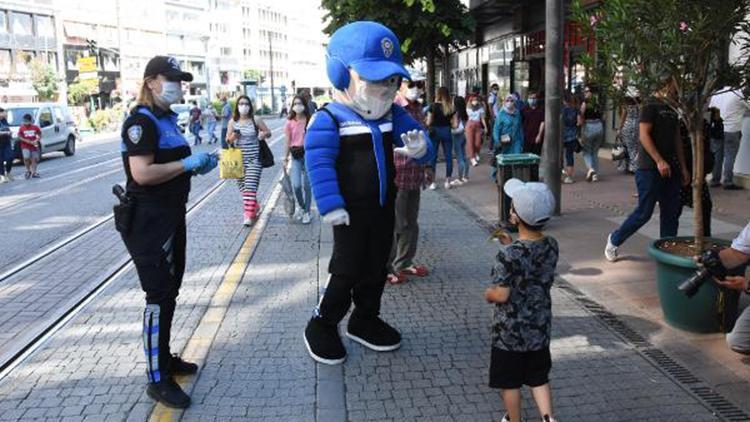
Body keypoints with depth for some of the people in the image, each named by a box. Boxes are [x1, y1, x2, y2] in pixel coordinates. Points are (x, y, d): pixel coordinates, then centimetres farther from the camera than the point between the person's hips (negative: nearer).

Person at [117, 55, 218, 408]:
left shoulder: (167, 119, 14)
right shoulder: (141, 121, -15)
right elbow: (142, 173, -26)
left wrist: (198, 164, 6)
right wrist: (188, 163, -20)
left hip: (171, 216, 10)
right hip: (149, 220, -10)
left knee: (170, 291, 17)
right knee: (159, 297, -6)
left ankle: (164, 358, 31)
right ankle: (157, 379, 4)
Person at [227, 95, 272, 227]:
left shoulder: (255, 120, -2)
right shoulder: (233, 122, 5)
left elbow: (268, 132, 6)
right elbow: (227, 140, 7)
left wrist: (263, 134, -17)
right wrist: (233, 137, -16)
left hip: (254, 159, -4)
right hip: (238, 159, 4)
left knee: (250, 187, -12)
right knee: (243, 188, 11)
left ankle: (249, 215, -10)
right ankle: (255, 207, 33)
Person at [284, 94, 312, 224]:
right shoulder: (290, 122, 2)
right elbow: (288, 141, 8)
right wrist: (286, 158, 9)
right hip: (296, 155, 1)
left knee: (306, 184, 2)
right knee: (296, 185, -7)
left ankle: (307, 212, 17)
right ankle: (301, 206, 23)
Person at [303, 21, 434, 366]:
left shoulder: (393, 115, 2)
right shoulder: (329, 119, -16)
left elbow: (416, 137, 6)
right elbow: (319, 163, -20)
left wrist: (419, 148, -21)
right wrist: (331, 206, -24)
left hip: (383, 208, 6)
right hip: (351, 211, -6)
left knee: (376, 268, 15)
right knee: (346, 271, -1)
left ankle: (366, 319, 33)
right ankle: (321, 326, 17)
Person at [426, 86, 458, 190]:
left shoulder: (433, 106, -7)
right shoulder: (451, 108, 0)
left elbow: (428, 123, -9)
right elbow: (455, 125, -2)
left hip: (435, 132, -2)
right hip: (446, 132, 2)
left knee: (433, 157, 6)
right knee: (448, 156, 9)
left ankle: (432, 182, 7)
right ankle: (447, 181, 11)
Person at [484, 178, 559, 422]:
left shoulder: (509, 255, -26)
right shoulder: (552, 246, -7)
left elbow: (502, 294, -24)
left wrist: (488, 294, -4)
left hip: (510, 331, -5)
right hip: (540, 328, 5)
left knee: (510, 382, 15)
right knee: (539, 378, 22)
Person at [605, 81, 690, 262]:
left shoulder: (672, 108, 16)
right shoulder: (651, 106, -8)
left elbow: (677, 139, 18)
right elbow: (644, 135, -16)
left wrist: (683, 167, 14)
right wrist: (659, 161, -22)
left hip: (670, 169, 8)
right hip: (650, 169, -8)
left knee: (671, 212, 7)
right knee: (644, 212, -4)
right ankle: (614, 240, 15)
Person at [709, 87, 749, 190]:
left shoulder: (715, 95, 6)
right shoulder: (738, 95, -9)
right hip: (731, 130, -5)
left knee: (718, 155, 12)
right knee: (730, 157, -1)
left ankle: (715, 180, 17)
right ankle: (728, 182, 1)